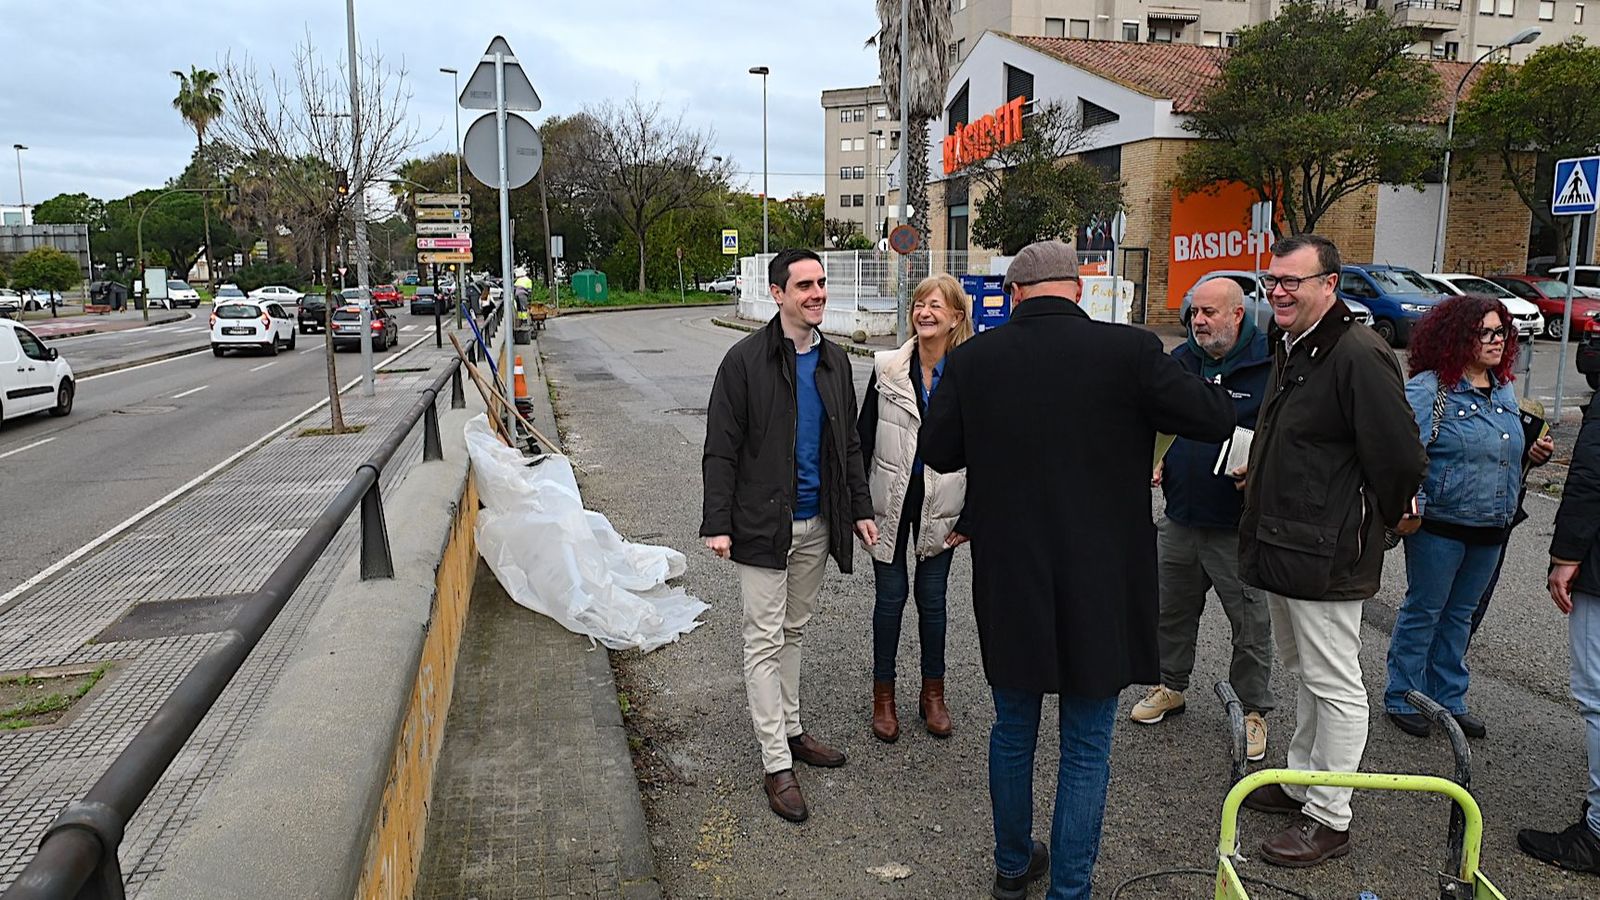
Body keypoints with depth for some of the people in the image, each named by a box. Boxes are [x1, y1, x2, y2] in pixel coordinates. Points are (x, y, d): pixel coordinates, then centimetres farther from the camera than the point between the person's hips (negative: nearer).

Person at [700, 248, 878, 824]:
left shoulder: (834, 361, 8)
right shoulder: (745, 360, -9)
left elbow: (849, 445, 15)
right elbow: (720, 451, -10)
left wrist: (860, 509, 9)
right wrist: (718, 524, -16)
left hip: (816, 522, 6)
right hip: (763, 523, -6)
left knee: (793, 631, 18)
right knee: (765, 641, 0)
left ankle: (790, 730, 32)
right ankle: (777, 764, 6)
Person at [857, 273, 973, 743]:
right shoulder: (887, 368, -4)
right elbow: (864, 439, 0)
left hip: (939, 505, 0)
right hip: (891, 499, 0)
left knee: (932, 599, 10)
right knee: (890, 596, 7)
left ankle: (933, 694, 27)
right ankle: (884, 695, 22)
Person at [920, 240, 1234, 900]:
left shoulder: (972, 358, -7)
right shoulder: (1129, 351, -13)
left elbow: (937, 451, 4)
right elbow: (1215, 419, -4)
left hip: (1007, 581, 3)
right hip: (1099, 586, -2)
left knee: (1013, 730, 21)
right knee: (1086, 748, 12)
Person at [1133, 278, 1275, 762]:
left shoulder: (1267, 367, -12)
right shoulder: (1179, 360, 6)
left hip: (1237, 526, -5)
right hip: (1179, 518, 6)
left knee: (1250, 623, 7)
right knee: (1171, 610, 19)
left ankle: (1255, 709, 24)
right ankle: (1170, 686, 38)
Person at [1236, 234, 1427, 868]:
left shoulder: (1358, 356, -20)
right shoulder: (1291, 349, 12)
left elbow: (1400, 458, -20)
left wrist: (1376, 521, -7)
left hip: (1324, 555, -10)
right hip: (1282, 547, 10)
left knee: (1334, 686, 2)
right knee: (1304, 673, 22)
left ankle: (1329, 817, 14)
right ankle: (1302, 781, 37)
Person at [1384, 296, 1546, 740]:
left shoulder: (1504, 390, 11)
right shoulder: (1428, 388, -14)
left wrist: (1534, 452, 8)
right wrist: (1410, 508, -26)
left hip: (1491, 528, 7)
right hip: (1439, 526, -7)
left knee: (1460, 615, 17)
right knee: (1423, 612, 5)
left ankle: (1449, 699, 29)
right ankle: (1402, 699, 18)